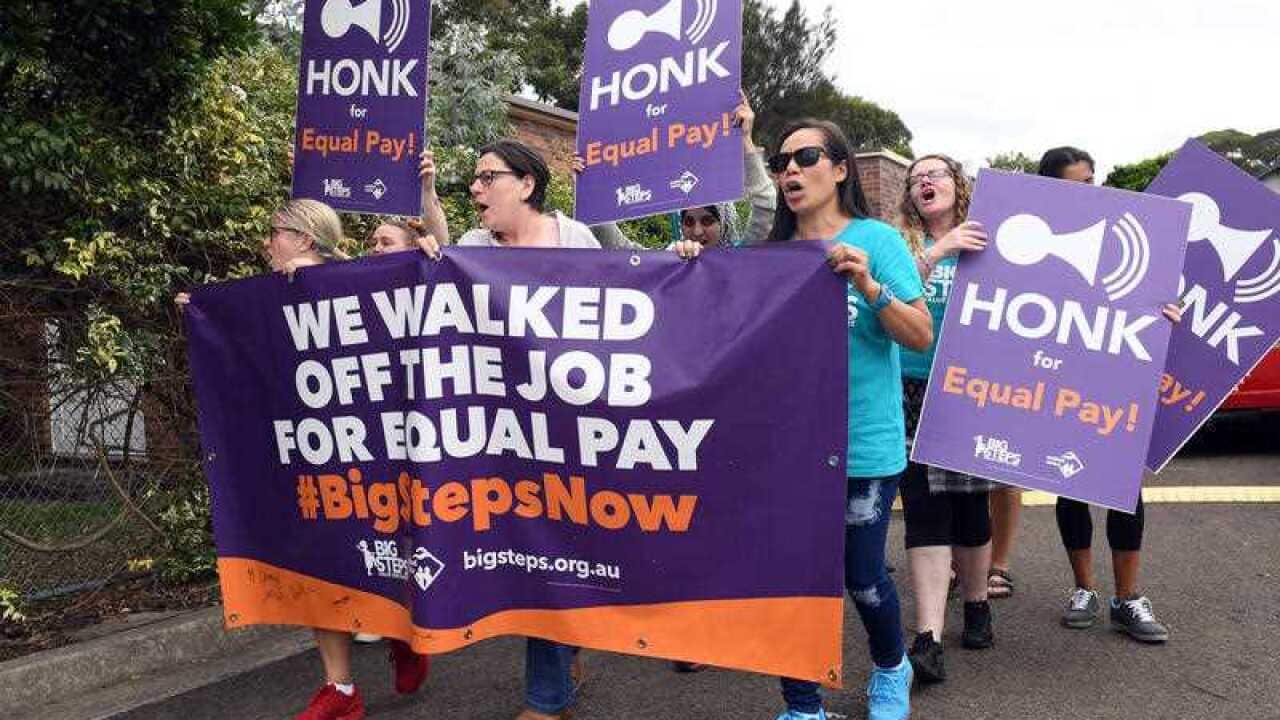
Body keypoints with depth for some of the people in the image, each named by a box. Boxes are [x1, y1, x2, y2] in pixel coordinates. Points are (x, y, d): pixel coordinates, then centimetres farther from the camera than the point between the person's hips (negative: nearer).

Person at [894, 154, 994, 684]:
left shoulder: (987, 243, 7)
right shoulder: (902, 243, 5)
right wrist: (939, 251, -25)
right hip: (915, 392, -1)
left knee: (970, 502, 9)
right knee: (926, 508, -7)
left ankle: (975, 603, 32)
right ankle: (928, 638, -10)